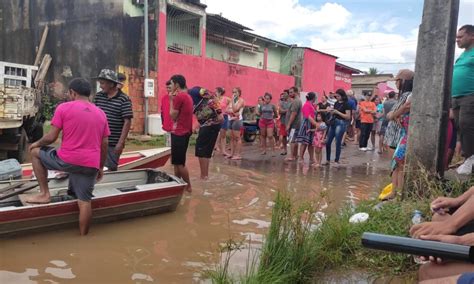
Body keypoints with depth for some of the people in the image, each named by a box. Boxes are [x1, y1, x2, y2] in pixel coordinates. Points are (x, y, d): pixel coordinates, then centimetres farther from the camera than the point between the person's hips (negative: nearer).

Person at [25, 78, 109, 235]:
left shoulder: (64, 107, -1)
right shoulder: (101, 113, 13)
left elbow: (51, 137, -4)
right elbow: (104, 144, 14)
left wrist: (37, 144, 17)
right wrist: (101, 167, 23)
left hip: (67, 160, -3)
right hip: (90, 164, 4)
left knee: (36, 152, 22)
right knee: (84, 201, 9)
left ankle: (44, 194, 19)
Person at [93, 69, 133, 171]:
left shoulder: (124, 99, -10)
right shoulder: (98, 96, 6)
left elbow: (127, 122, -12)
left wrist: (121, 143, -16)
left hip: (113, 144, -5)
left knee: (110, 169, 4)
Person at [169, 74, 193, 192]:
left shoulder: (178, 96, -16)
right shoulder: (187, 96, 14)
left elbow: (173, 116, -14)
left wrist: (171, 100, -7)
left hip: (179, 133, -10)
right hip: (185, 132, 10)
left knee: (179, 163, -3)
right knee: (177, 162, 15)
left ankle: (188, 186, 4)